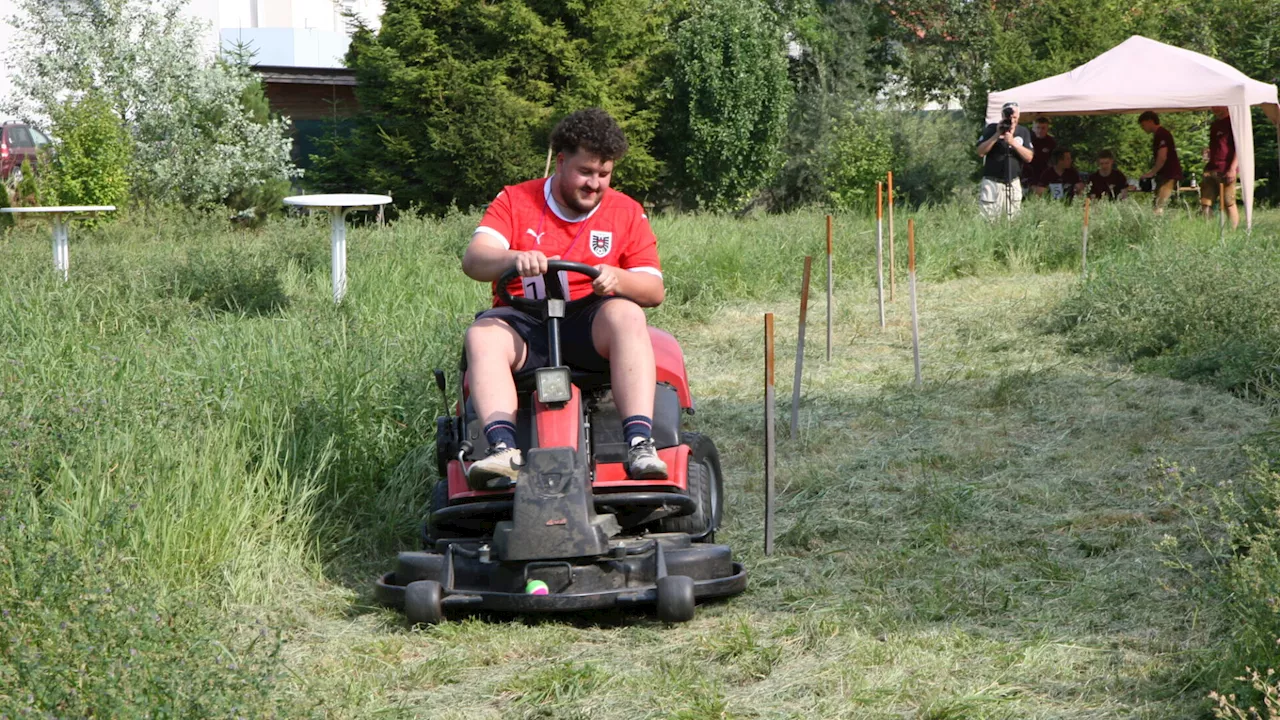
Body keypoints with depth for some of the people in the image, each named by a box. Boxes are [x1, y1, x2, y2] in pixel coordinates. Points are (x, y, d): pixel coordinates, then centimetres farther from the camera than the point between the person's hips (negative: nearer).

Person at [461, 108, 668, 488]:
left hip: (589, 328, 0)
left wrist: (618, 279, -21)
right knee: (482, 334, -31)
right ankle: (503, 450, -47)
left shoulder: (627, 212, 10)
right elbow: (473, 260, -9)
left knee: (626, 314, -32)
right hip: (523, 324, 0)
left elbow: (654, 290, 3)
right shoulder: (515, 201, 7)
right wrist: (514, 260, -33)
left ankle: (640, 444, -43)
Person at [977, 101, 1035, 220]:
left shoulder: (1023, 132, 8)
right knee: (988, 219, -9)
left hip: (1013, 183, 3)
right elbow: (980, 152, -9)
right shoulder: (991, 129, 1)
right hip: (992, 182, -3)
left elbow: (1029, 157, -2)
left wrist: (1013, 142, -15)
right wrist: (997, 135, -15)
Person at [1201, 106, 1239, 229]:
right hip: (1211, 169, 8)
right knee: (1206, 203, 0)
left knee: (1229, 203, -6)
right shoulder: (1214, 125, 21)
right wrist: (1207, 152, 13)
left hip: (1226, 171, -8)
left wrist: (1233, 168, -16)